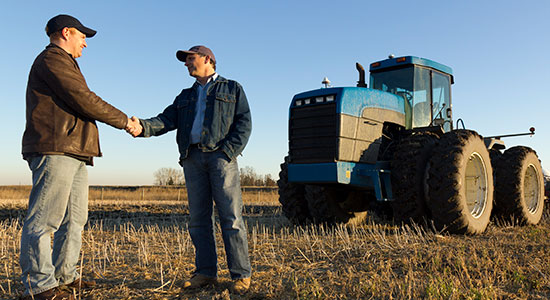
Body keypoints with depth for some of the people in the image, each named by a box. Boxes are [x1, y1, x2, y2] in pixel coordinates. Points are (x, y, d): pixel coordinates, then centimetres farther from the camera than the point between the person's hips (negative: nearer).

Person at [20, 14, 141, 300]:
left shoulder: (64, 65, 31)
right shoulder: (52, 60, -3)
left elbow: (80, 107, 24)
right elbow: (85, 101, -12)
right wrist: (124, 121, -3)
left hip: (73, 154, 11)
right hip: (54, 151, -11)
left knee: (74, 219, 11)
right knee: (44, 219, -9)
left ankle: (64, 276, 18)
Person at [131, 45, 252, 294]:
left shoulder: (232, 89, 14)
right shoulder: (185, 96, 27)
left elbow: (244, 124, 3)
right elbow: (166, 120, 10)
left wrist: (227, 153, -12)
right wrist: (143, 127, -11)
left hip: (221, 155, -4)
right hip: (192, 158, 5)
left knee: (231, 216, -9)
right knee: (198, 218, 3)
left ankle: (241, 275, -5)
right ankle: (205, 273, 10)